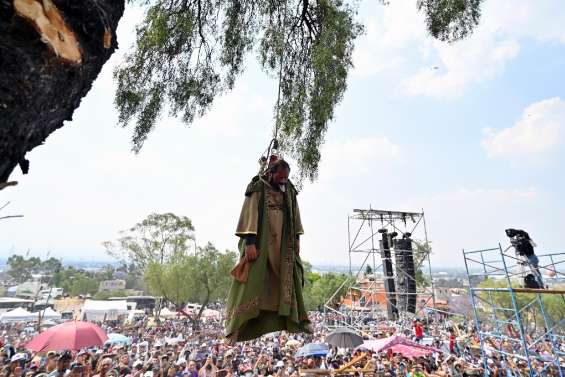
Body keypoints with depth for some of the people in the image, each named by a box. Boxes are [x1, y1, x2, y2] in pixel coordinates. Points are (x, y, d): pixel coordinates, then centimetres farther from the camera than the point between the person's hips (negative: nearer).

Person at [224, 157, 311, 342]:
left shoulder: (289, 190, 9)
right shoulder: (257, 188, -7)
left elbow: (294, 216, 13)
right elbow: (250, 215, -14)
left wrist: (296, 239, 9)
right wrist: (249, 242, -21)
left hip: (283, 244, 5)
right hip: (260, 242, -5)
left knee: (289, 281, 8)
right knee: (252, 281, -7)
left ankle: (297, 320, 21)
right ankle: (236, 327, 1)